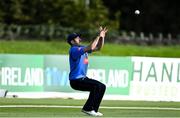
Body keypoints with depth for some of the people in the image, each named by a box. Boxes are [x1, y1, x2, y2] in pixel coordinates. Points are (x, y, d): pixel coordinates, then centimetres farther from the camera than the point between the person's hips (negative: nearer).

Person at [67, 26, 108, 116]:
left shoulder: (82, 48, 13)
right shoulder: (74, 50, -16)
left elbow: (98, 48, 14)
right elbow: (90, 48, -29)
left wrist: (102, 37, 0)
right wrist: (98, 36, -22)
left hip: (83, 78, 10)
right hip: (76, 80, -10)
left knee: (102, 87, 6)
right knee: (97, 86, -22)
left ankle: (93, 110, 9)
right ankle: (87, 108, -15)